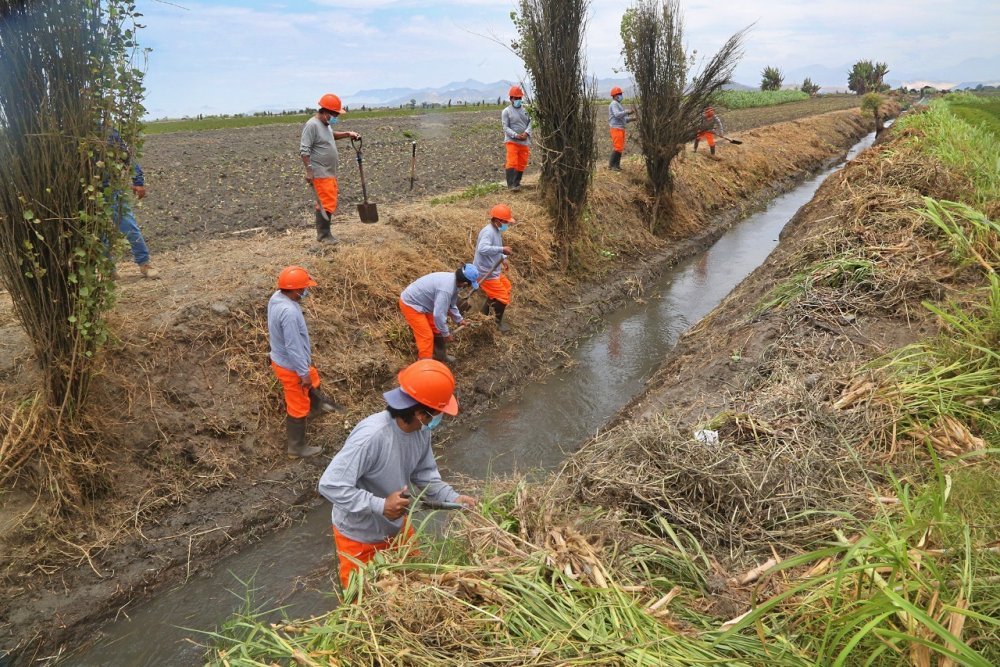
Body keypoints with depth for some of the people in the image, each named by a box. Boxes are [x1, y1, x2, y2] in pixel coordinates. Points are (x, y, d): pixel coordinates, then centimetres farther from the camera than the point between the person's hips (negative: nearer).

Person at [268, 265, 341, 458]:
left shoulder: (277, 297, -8)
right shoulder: (289, 312, -34)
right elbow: (293, 346, -28)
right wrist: (304, 373, -21)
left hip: (281, 358, 9)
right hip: (291, 366, -9)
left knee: (313, 381, 33)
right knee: (298, 406, 9)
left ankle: (316, 407, 60)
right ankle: (297, 448, 25)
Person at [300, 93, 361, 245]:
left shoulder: (326, 124, 13)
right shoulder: (312, 125, -16)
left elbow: (331, 135, 37)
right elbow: (304, 150, -20)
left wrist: (347, 134, 23)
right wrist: (309, 171, -23)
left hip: (330, 173, 10)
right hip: (320, 174, -10)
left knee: (329, 203, 14)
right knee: (327, 204, -10)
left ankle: (324, 233, 23)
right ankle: (323, 235, -1)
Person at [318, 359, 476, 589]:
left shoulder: (421, 431, -15)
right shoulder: (371, 436, -39)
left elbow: (424, 476, -1)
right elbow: (330, 485, -36)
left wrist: (454, 498, -16)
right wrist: (380, 506, -38)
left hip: (397, 525, 7)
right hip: (359, 536, -6)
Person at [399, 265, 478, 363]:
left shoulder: (452, 279, -4)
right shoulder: (446, 289, -36)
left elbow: (451, 305, 14)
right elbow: (439, 314, -33)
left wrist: (459, 320, 22)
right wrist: (446, 333, -18)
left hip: (422, 302, 10)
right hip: (411, 304, -10)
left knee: (437, 329, 17)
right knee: (427, 336, -8)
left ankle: (440, 355, 34)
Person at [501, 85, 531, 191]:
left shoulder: (525, 110, 11)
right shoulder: (506, 111, -1)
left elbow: (530, 123, 9)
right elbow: (506, 127, -7)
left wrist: (526, 133, -12)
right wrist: (516, 135, -20)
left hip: (524, 142, 5)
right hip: (512, 141, -5)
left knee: (522, 164, 8)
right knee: (512, 162, -14)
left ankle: (517, 183, 19)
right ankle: (511, 184, -16)